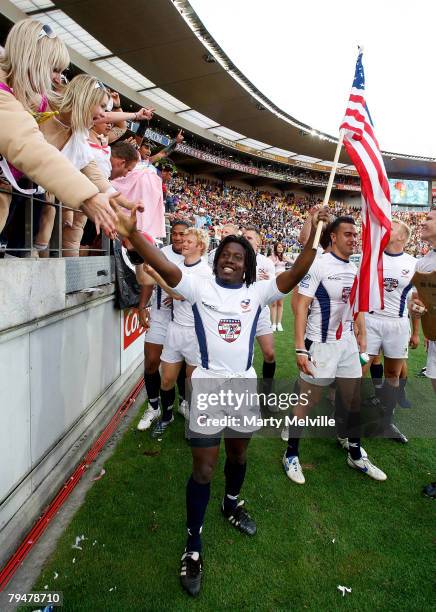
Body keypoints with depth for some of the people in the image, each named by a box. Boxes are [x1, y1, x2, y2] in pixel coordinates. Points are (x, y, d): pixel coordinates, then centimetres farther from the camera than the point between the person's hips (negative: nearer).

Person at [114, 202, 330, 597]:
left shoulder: (257, 292, 2)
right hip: (208, 386, -3)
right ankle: (193, 548, 20)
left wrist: (313, 238, -22)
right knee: (203, 469, 3)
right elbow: (164, 267, -18)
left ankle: (232, 503, 53)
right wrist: (132, 232, -32)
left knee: (238, 452, 23)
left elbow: (295, 275, -10)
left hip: (244, 385, 3)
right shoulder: (201, 288, -4)